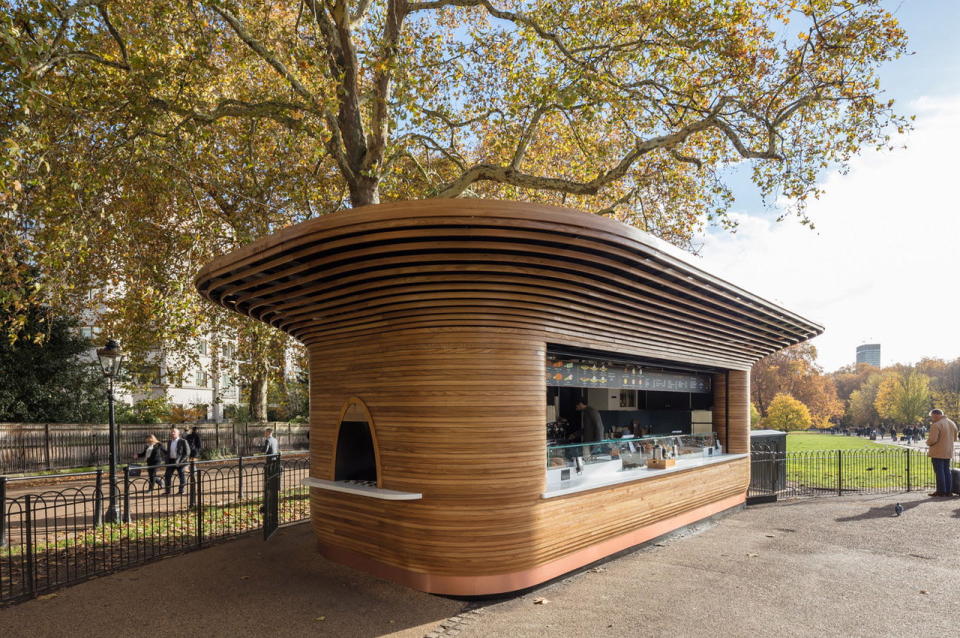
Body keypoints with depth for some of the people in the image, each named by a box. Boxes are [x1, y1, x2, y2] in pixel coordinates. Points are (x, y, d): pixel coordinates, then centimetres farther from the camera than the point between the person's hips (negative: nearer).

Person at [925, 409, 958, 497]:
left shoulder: (936, 425, -19)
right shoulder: (952, 424, 9)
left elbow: (932, 440, -23)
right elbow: (954, 438, 17)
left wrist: (928, 443, -4)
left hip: (938, 453, -8)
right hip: (948, 452, 8)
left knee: (939, 471, -2)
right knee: (946, 471, 14)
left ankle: (941, 491, 0)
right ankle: (948, 491, 16)